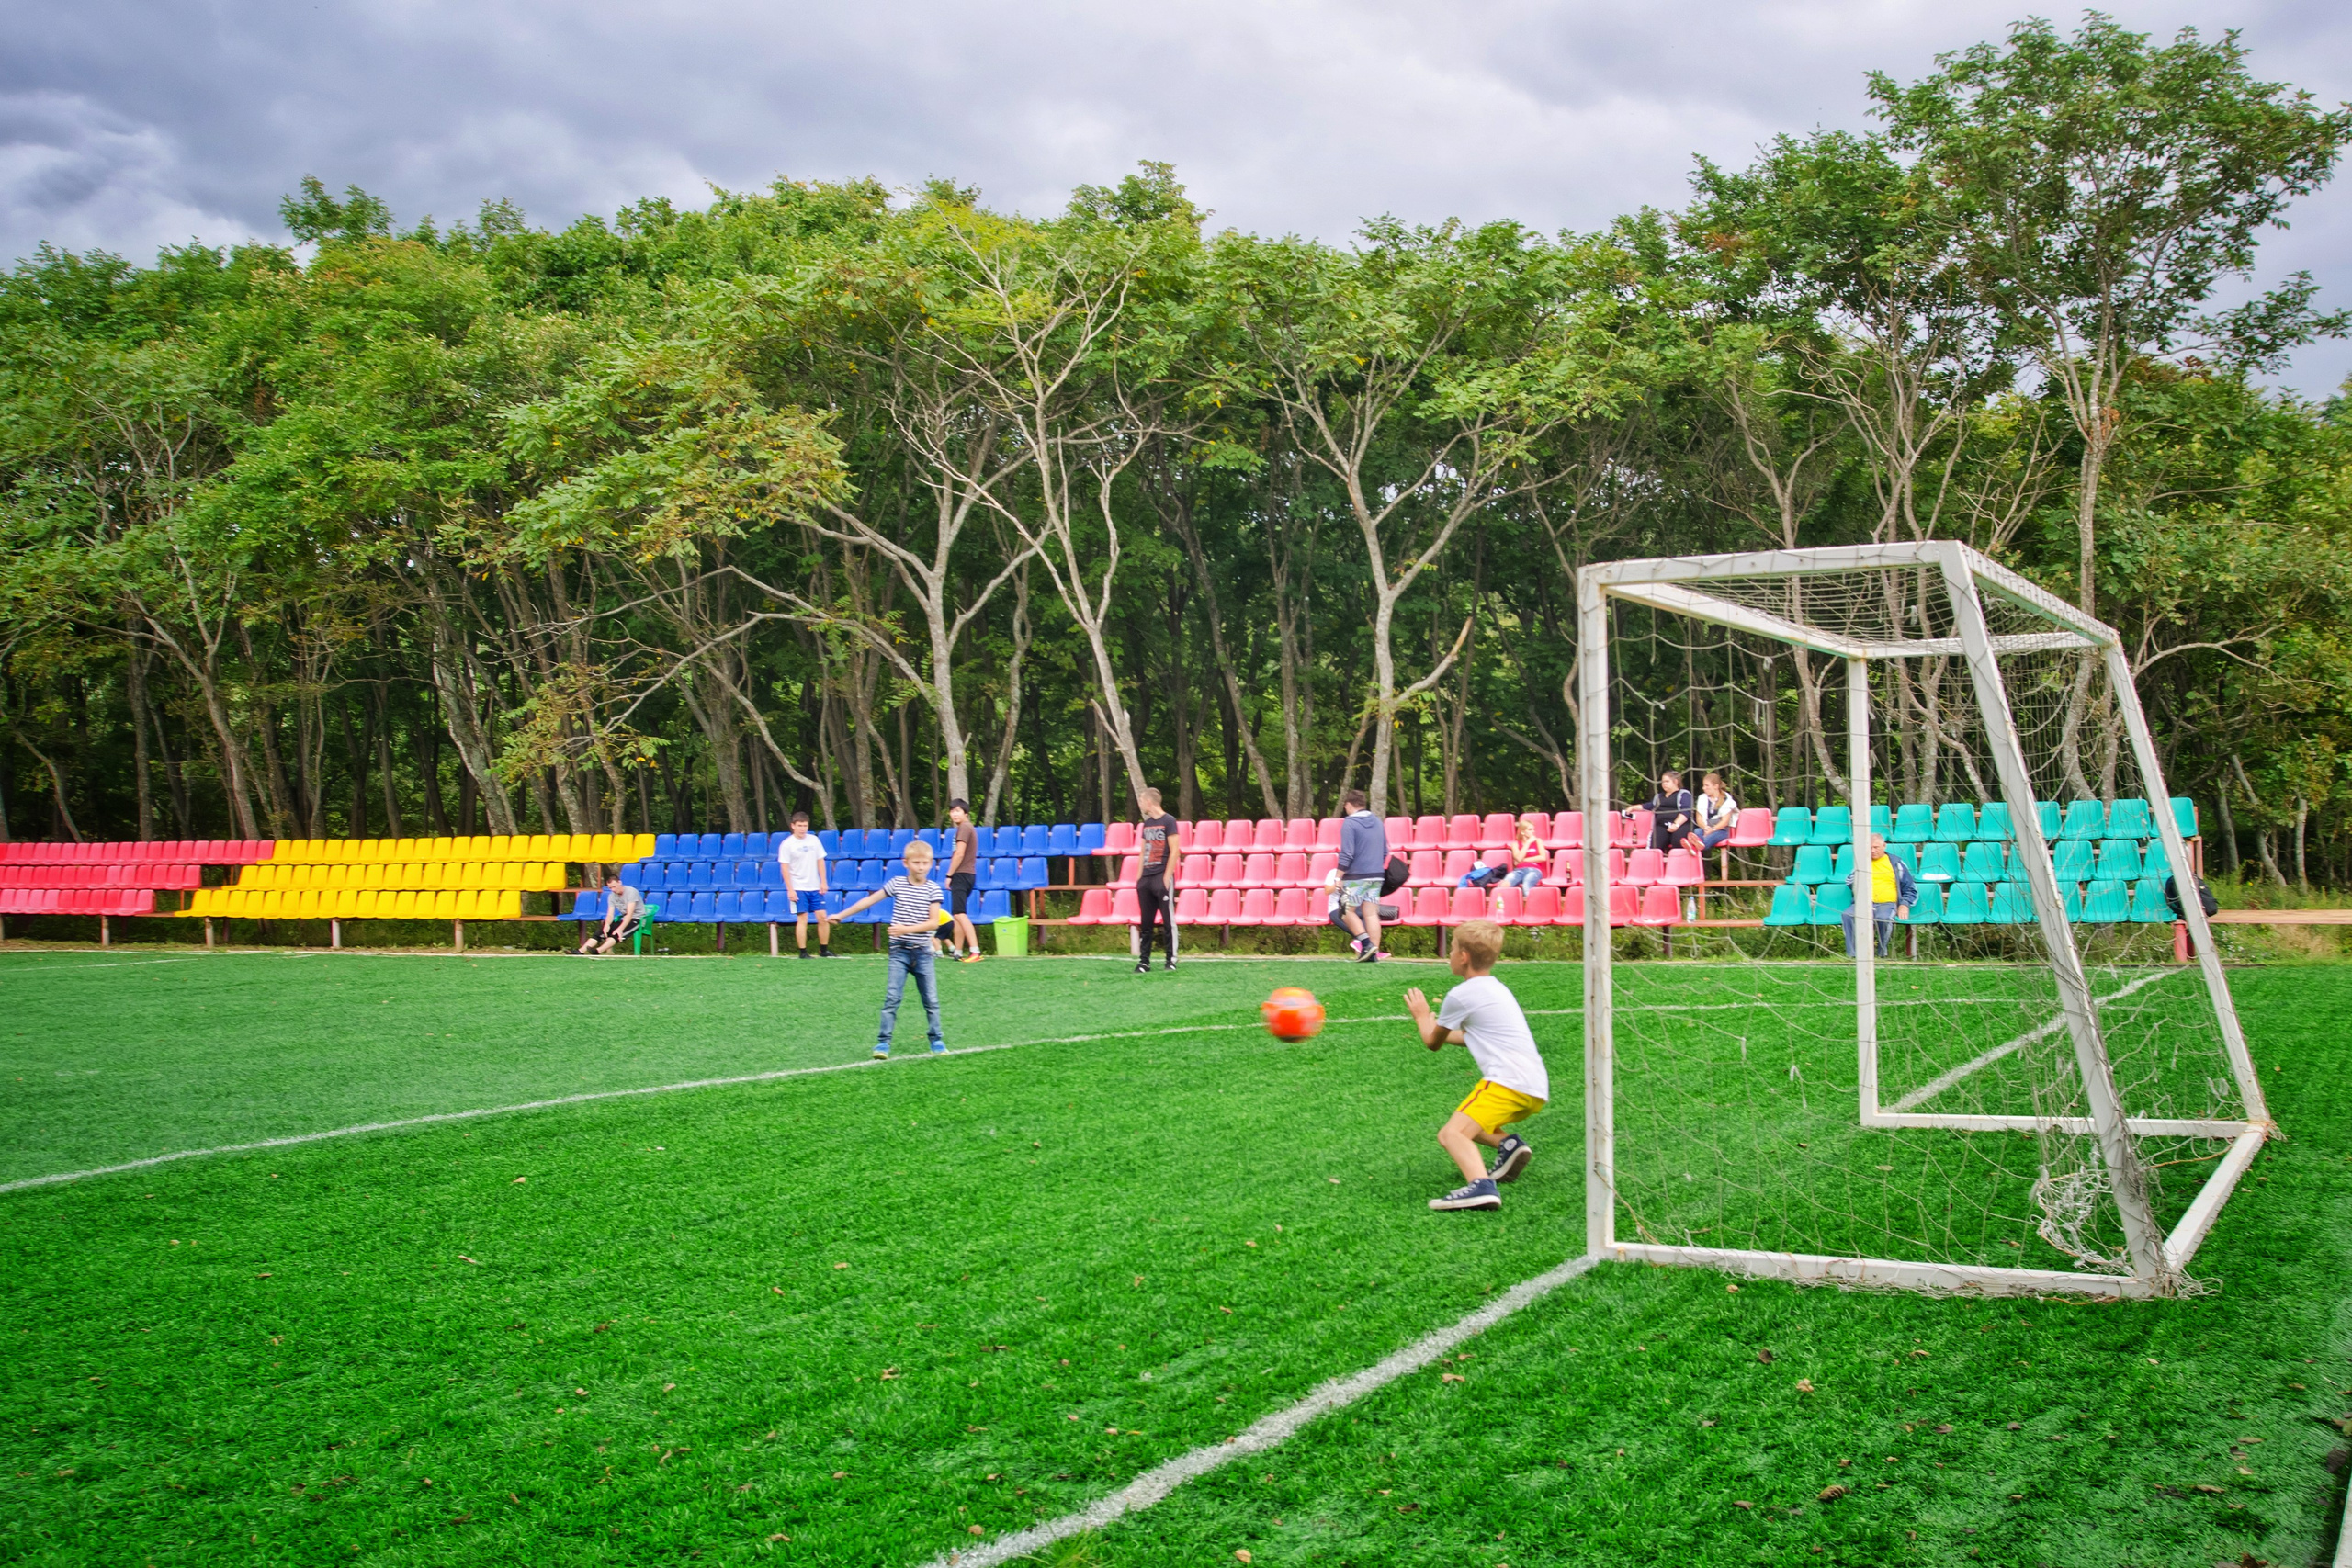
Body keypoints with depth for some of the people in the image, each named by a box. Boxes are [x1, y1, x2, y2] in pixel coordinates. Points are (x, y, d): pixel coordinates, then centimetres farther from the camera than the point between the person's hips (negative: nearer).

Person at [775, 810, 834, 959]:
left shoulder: (814, 840, 6)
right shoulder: (786, 844, -6)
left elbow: (820, 861, 11)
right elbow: (785, 868, -7)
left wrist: (823, 882, 5)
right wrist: (790, 889, -12)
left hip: (815, 887, 4)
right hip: (798, 889, -4)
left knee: (823, 917, 1)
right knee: (802, 919, -6)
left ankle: (824, 950, 13)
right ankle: (803, 952, 0)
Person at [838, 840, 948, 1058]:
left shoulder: (932, 889, -1)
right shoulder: (896, 884, 0)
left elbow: (934, 922, -7)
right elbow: (869, 900, 5)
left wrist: (907, 929, -19)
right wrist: (841, 915, 6)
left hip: (922, 952, 0)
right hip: (899, 951, 0)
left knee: (931, 999, 4)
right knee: (892, 997, -6)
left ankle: (936, 1040, 15)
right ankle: (883, 1042, -4)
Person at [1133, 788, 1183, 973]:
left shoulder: (1168, 821, -6)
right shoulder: (1146, 824, 15)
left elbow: (1175, 851, -11)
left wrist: (1166, 877, -14)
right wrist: (1139, 875, 12)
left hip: (1162, 877, -7)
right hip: (1146, 879, 7)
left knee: (1169, 920, -4)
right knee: (1146, 922, 7)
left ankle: (1172, 960, 2)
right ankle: (1143, 961, 9)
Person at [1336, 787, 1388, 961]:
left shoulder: (1350, 824, -10)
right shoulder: (1378, 822, 12)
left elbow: (1346, 855, -15)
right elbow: (1385, 851, 19)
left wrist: (1338, 878, -10)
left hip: (1356, 876, -6)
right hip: (1377, 875, 6)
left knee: (1348, 910, 6)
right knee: (1371, 913, 6)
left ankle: (1366, 943, -8)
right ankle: (1374, 952, 2)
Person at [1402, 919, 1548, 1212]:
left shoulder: (1461, 996, -3)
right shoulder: (1497, 988, 24)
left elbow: (1433, 1043, 11)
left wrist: (1422, 1017, 30)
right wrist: (1442, 1029, 49)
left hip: (1509, 1081, -9)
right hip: (1536, 1088, 9)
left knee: (1451, 1134, -21)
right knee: (1466, 1121, 29)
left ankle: (1481, 1185, -46)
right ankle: (1508, 1143, 4)